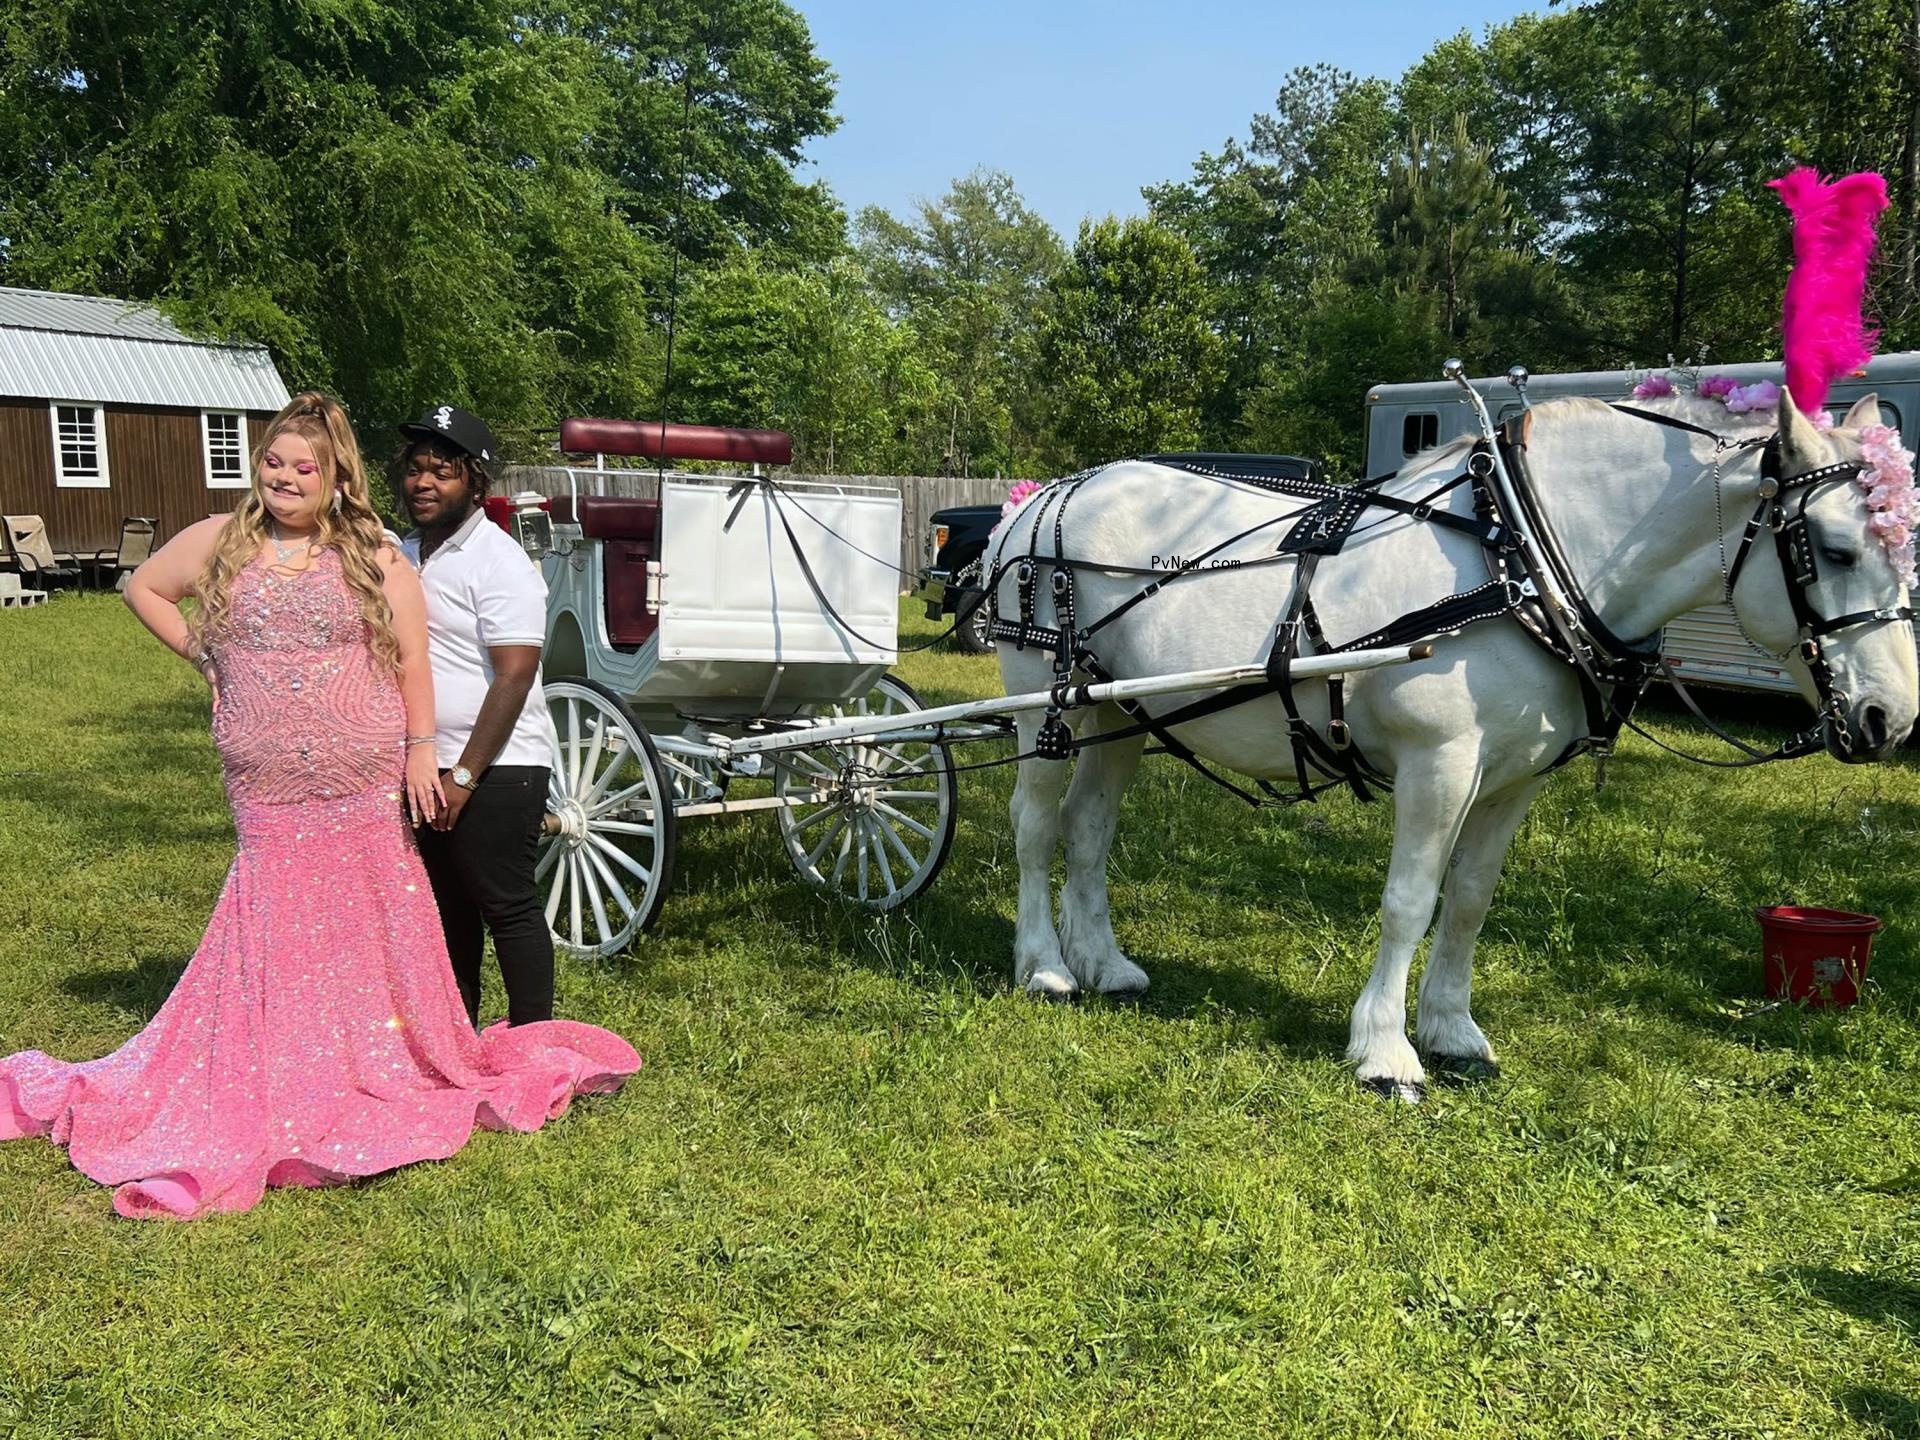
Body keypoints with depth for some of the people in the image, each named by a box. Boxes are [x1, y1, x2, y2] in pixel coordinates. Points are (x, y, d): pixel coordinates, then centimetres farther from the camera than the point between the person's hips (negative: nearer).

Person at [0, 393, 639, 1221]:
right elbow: (143, 588, 19)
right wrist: (201, 654, 7)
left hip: (364, 787, -1)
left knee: (369, 930, 6)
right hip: (267, 793, 1)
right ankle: (279, 1098, 17)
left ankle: (384, 1069, 22)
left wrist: (421, 750, -7)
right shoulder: (220, 544, 5)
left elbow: (412, 658, -1)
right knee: (272, 931, 5)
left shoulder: (375, 560, 0)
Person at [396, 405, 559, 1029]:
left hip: (495, 770, -9)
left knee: (507, 907, -2)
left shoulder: (498, 562, -14)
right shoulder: (406, 556, 13)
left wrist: (464, 775, -20)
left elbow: (514, 676, -20)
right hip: (433, 769, 9)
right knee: (450, 906, 18)